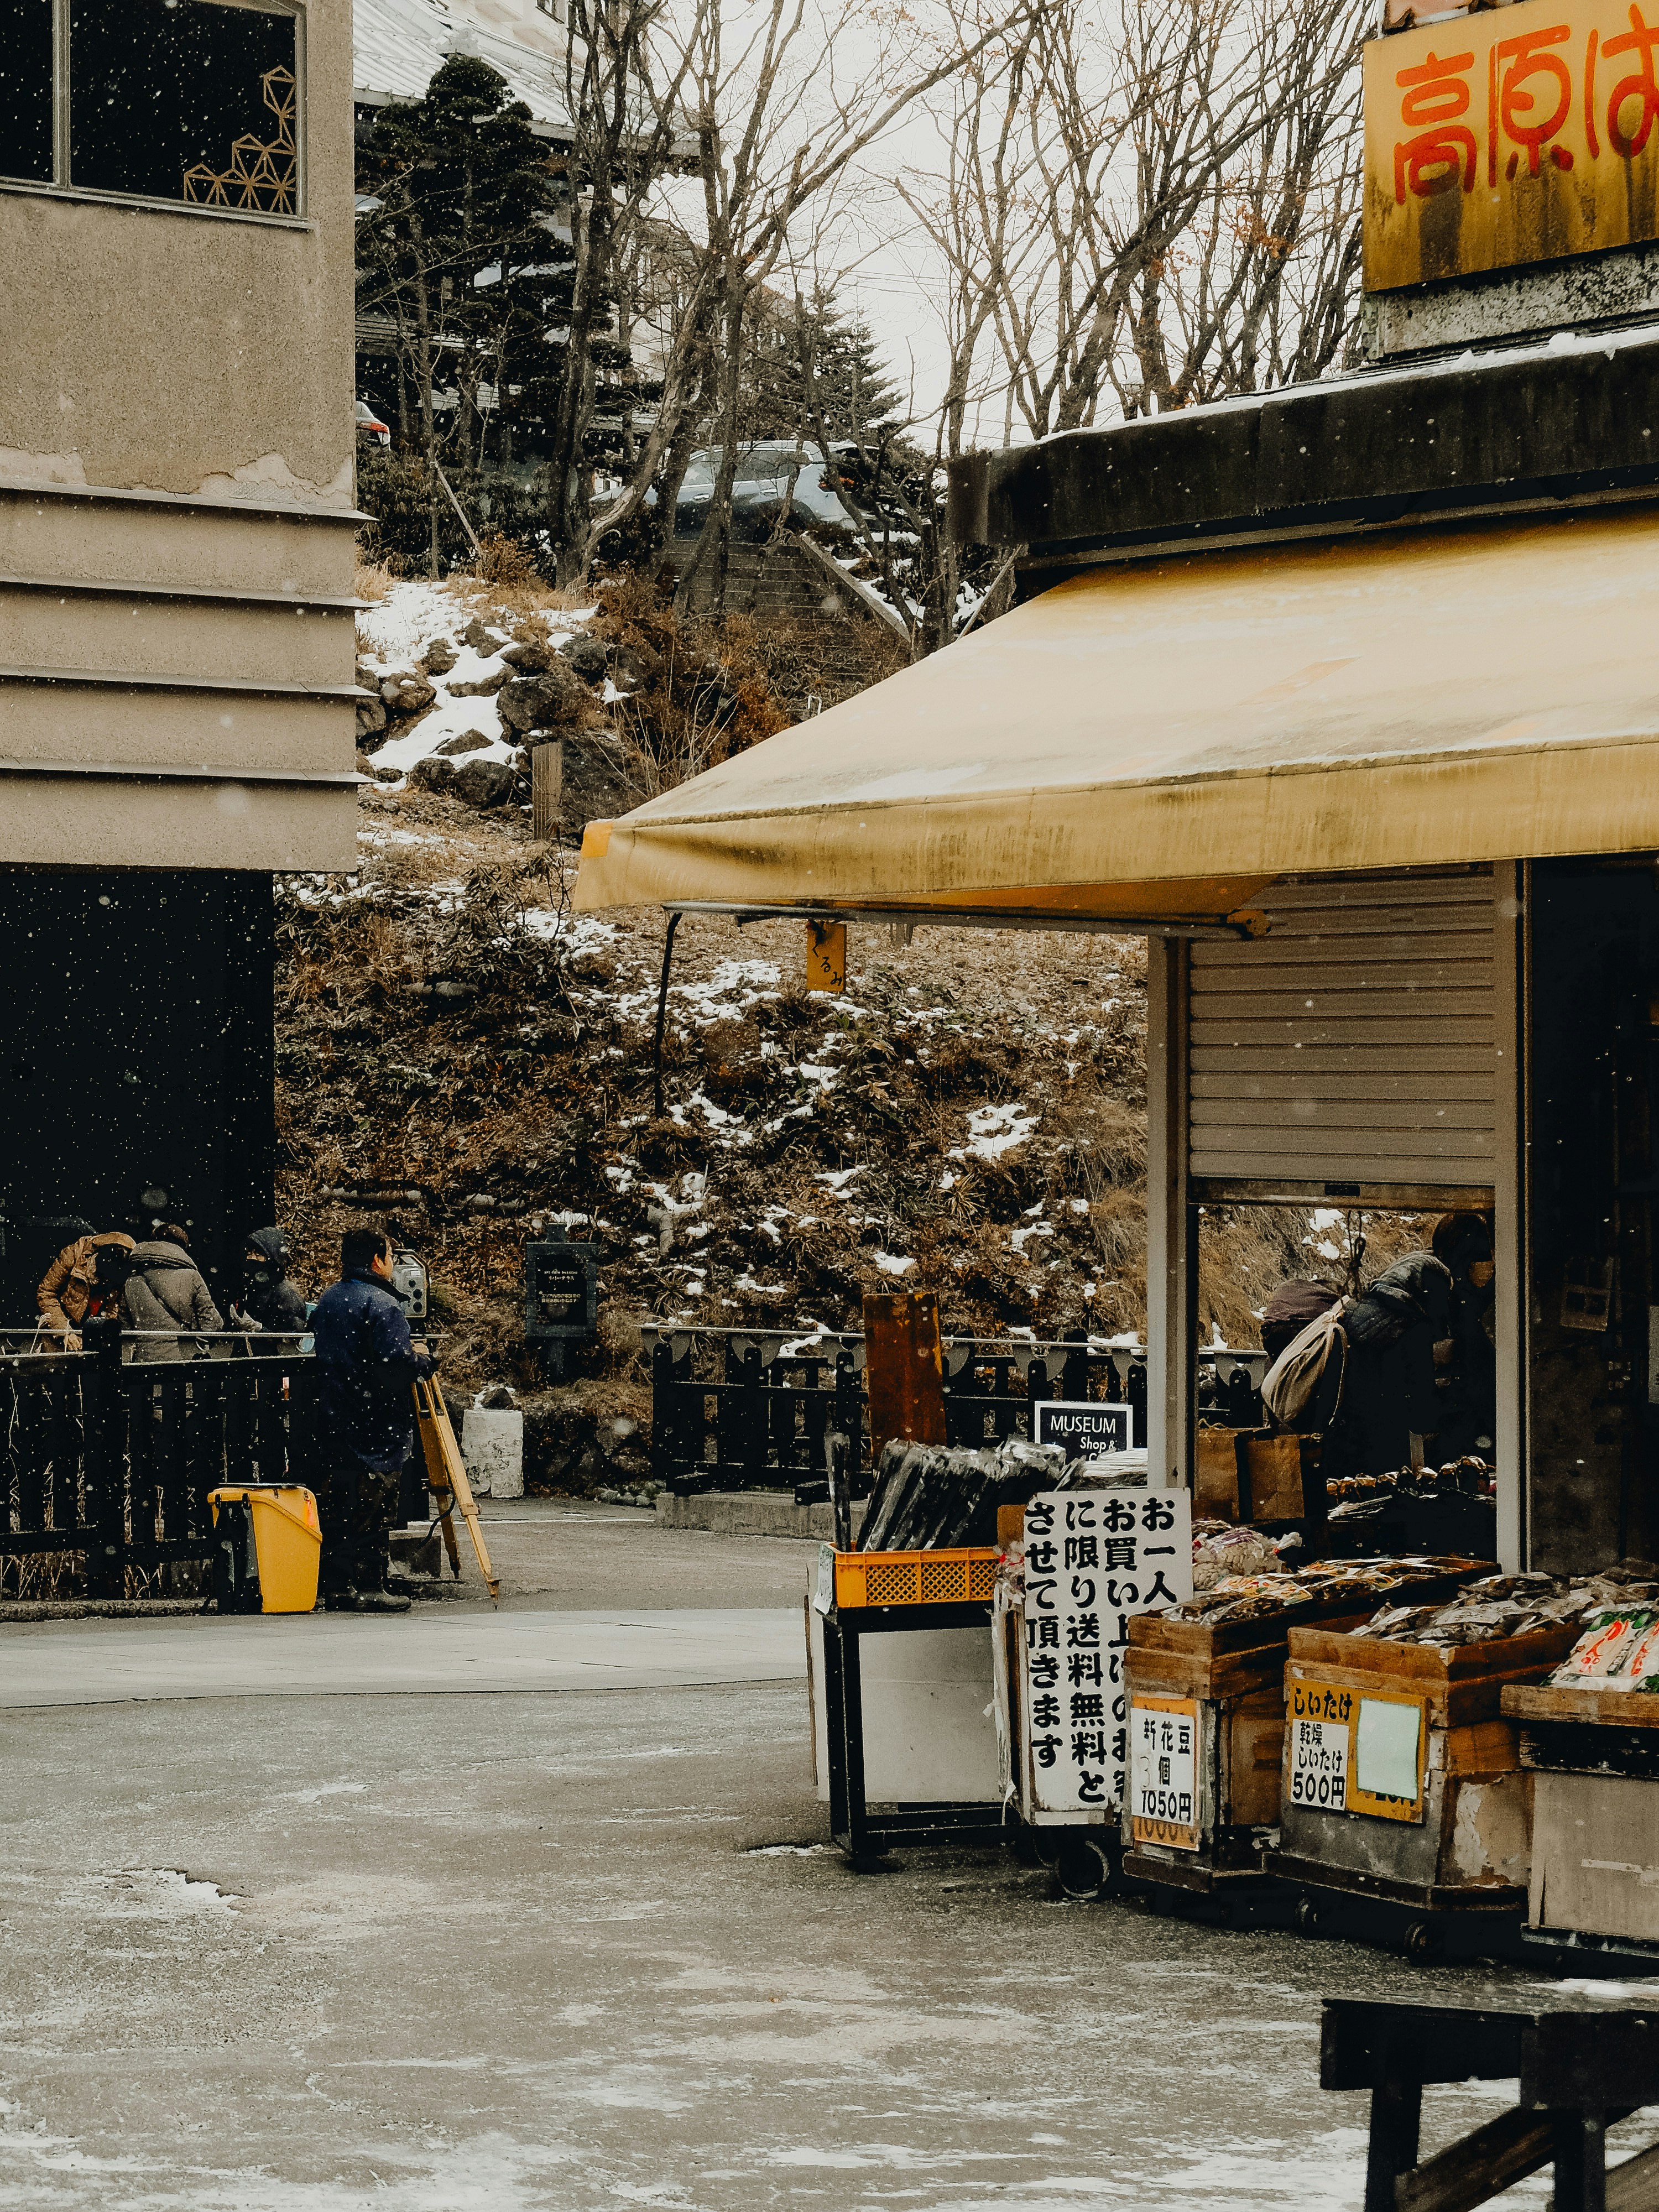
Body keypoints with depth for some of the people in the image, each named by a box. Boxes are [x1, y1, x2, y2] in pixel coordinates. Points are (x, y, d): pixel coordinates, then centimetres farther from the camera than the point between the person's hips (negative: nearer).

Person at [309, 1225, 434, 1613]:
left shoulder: (326, 1302, 12)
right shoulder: (381, 1304, -14)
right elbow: (398, 1363, -23)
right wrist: (425, 1360, -3)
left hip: (333, 1421, 8)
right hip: (377, 1428, -8)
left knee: (336, 1510, 10)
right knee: (375, 1509, -2)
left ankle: (336, 1588, 12)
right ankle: (369, 1587, -2)